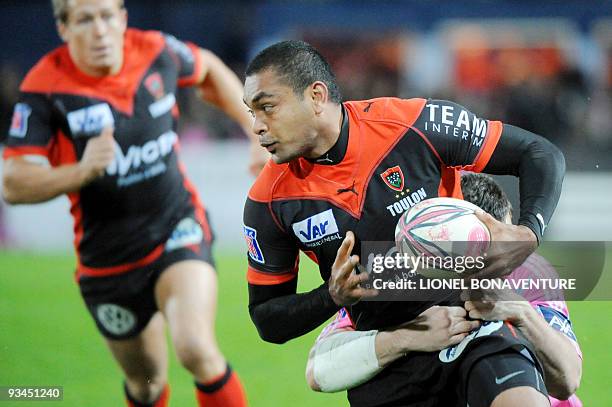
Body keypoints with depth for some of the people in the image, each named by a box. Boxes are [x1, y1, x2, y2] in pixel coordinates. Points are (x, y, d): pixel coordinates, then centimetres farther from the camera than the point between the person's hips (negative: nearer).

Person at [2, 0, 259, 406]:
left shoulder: (156, 51, -8)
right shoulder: (45, 88, -16)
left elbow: (209, 70, 16)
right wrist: (81, 171, -34)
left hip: (178, 230, 0)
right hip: (107, 260, 0)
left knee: (196, 349, -26)